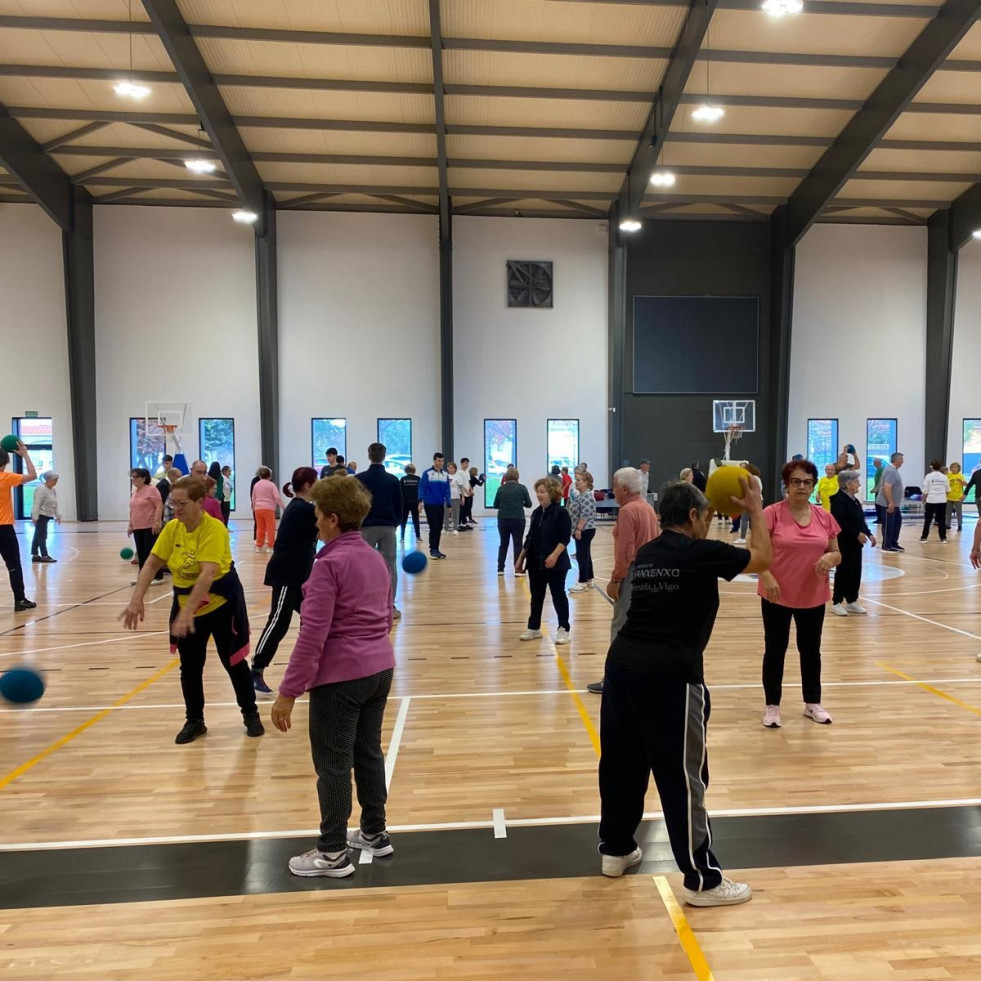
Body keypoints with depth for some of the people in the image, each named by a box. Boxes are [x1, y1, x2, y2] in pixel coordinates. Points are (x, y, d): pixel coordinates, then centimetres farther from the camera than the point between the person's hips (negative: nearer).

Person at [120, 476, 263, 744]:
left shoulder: (214, 529, -23)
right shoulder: (172, 528, -4)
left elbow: (208, 573, -32)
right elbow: (152, 564, -4)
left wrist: (187, 612, -39)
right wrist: (137, 600, -16)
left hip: (220, 603, -5)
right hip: (186, 605, 5)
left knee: (233, 661, 7)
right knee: (189, 667, 10)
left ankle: (251, 715, 24)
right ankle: (194, 721, 27)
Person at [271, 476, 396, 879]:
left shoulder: (330, 563, -17)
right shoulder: (376, 558, 8)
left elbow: (312, 634, -20)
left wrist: (288, 692, -15)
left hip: (340, 676, -8)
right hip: (380, 669, 8)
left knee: (332, 763, 6)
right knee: (369, 752, 19)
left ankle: (333, 853, 19)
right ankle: (375, 833, 32)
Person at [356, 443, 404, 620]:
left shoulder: (360, 478, -3)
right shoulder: (393, 479, 3)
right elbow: (399, 506, 8)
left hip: (366, 527, -2)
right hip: (388, 527, 2)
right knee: (390, 566, 4)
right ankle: (391, 607, 5)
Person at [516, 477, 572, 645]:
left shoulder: (561, 513, -10)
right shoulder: (536, 513, 10)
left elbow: (565, 538, -16)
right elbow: (529, 538, 15)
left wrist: (555, 554, -28)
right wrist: (521, 558, 14)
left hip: (555, 563, -6)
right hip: (535, 563, 7)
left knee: (558, 595, 3)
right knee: (536, 596, 14)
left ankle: (563, 629, 14)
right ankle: (534, 628, 25)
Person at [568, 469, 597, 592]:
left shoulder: (587, 496, -17)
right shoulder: (581, 495, 15)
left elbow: (585, 515, -24)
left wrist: (578, 529, -23)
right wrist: (576, 529, 21)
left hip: (585, 530, -10)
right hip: (583, 530, 10)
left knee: (581, 556, -7)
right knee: (585, 555, 15)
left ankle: (583, 583, -3)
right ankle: (589, 580, 23)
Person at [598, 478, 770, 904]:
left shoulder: (646, 553, 14)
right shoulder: (700, 553, -5)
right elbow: (762, 558, 9)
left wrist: (712, 513, 36)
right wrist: (756, 510, 21)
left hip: (622, 661, 8)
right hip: (670, 673, -7)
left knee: (622, 761, 19)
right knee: (683, 775, 4)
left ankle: (616, 849, 36)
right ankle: (703, 880, 18)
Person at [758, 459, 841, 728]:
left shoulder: (824, 517, 2)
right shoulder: (771, 513, -11)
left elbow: (837, 554, 9)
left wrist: (830, 558, -14)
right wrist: (767, 577, -25)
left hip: (813, 597, 4)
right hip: (777, 595, -4)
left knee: (811, 650, 16)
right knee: (775, 650, 7)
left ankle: (813, 703, 33)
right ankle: (772, 706, 21)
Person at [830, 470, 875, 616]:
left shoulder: (854, 500, 14)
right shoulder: (839, 501, -16)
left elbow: (860, 521, 20)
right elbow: (840, 523, -25)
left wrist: (869, 534, 9)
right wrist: (857, 534, -23)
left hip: (855, 543, 9)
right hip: (844, 543, -9)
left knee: (856, 572, 12)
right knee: (844, 572, -4)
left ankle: (851, 601, 22)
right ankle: (836, 603, 5)